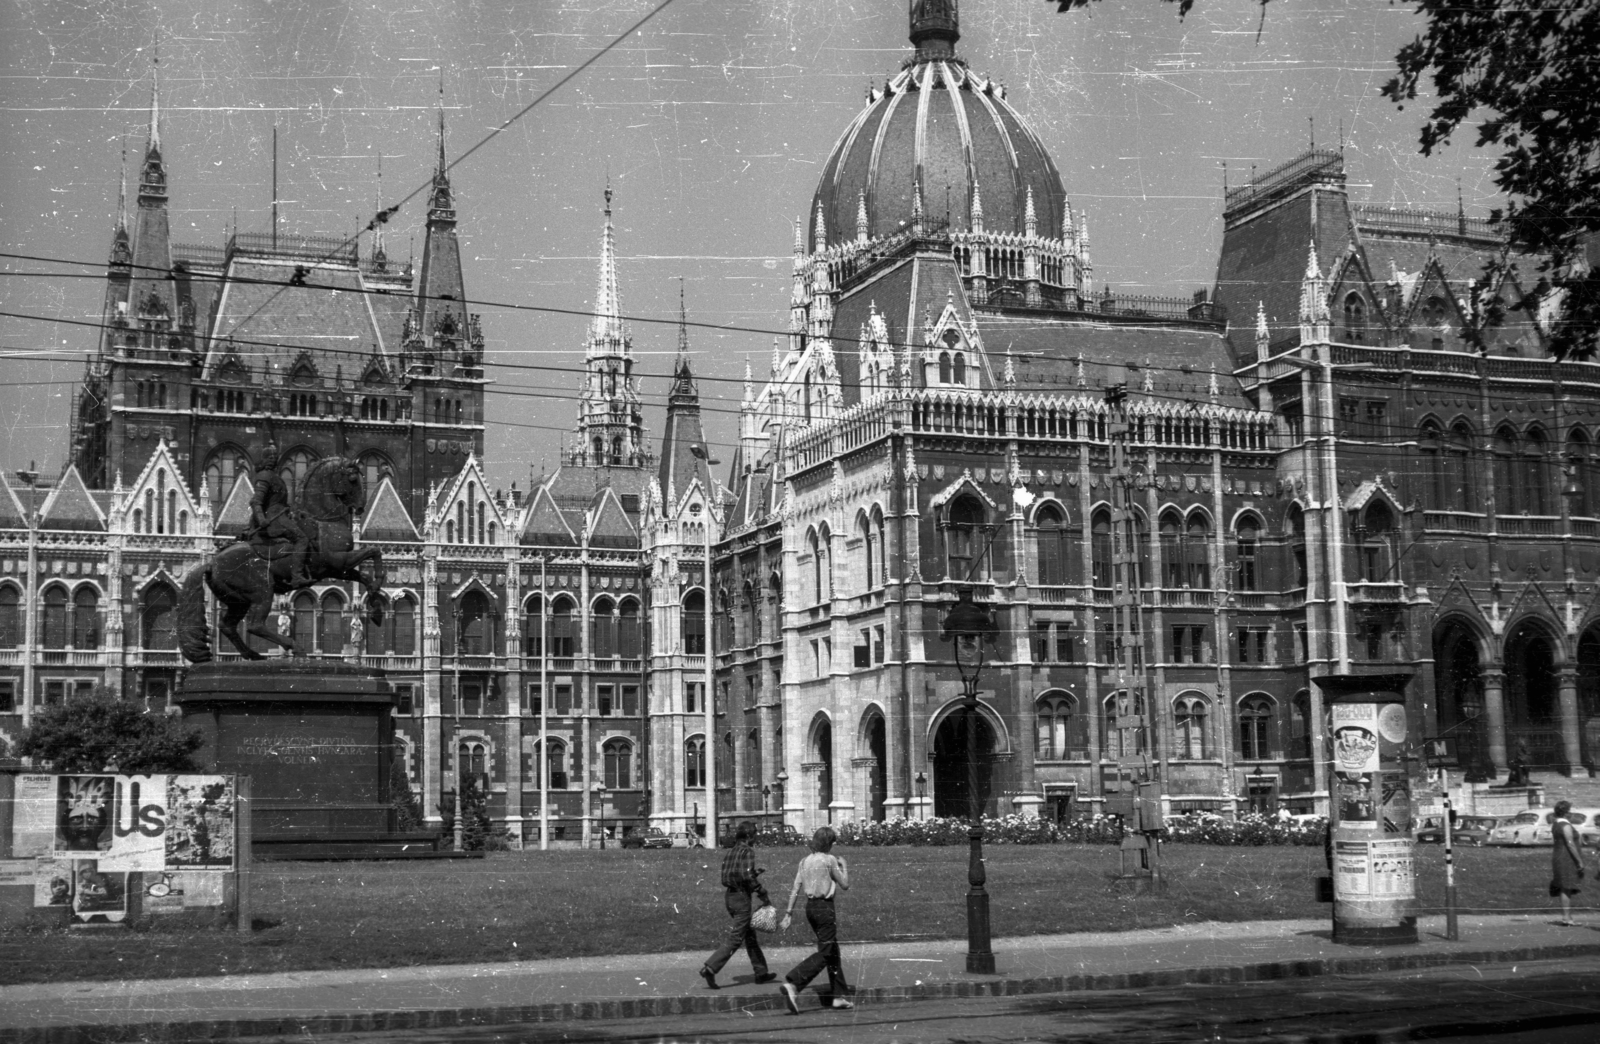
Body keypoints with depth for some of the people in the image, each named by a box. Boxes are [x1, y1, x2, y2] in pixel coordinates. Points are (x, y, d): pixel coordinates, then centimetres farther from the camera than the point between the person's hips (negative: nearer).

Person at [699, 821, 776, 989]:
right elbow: (747, 876, -25)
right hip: (743, 897, -9)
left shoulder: (730, 852, 10)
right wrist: (762, 892, -14)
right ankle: (709, 968, -14)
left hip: (730, 896, 9)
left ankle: (761, 972, 25)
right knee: (735, 939, -6)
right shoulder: (747, 851, -14)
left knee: (750, 936, 18)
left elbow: (725, 879, 13)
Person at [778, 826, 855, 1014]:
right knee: (824, 953, -6)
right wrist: (844, 866, 13)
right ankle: (792, 984, -23)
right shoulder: (830, 860, -10)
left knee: (833, 951, 17)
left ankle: (839, 995, 20)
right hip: (824, 907, -8)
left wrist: (789, 913, 6)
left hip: (810, 906, 8)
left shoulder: (805, 861, 7)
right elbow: (845, 885, -3)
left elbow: (796, 888, 4)